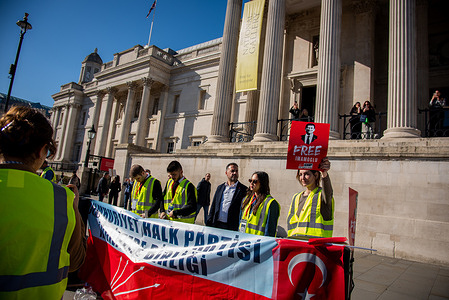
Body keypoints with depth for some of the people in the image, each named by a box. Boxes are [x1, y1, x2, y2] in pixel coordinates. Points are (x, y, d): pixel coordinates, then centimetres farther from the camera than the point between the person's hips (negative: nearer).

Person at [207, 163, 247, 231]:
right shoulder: (220, 187, 13)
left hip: (232, 227, -4)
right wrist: (208, 223, 10)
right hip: (216, 225, 4)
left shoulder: (244, 189, -1)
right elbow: (213, 207, 15)